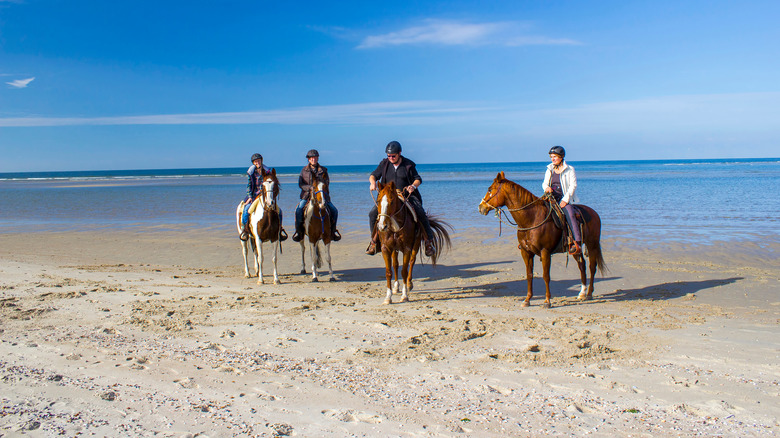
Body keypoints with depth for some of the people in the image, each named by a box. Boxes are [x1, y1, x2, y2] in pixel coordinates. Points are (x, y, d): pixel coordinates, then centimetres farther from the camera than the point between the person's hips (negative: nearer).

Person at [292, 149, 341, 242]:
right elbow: (301, 184, 0)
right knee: (298, 210, -25)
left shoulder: (323, 170, 8)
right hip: (307, 195, -1)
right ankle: (299, 230, -8)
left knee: (334, 210, -13)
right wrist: (310, 188, -18)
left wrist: (320, 178, -18)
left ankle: (332, 230, 7)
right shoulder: (304, 170, 7)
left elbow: (327, 183, 1)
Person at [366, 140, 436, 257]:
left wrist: (413, 186, -21)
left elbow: (418, 179, 3)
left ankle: (429, 241, -5)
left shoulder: (408, 164, -2)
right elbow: (373, 175, 7)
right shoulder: (384, 164, 3)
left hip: (407, 196, -2)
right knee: (373, 213, -15)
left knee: (421, 214, -22)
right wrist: (373, 183, -17)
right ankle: (374, 240, 3)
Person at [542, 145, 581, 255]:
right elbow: (544, 183, 17)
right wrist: (546, 187, -9)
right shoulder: (549, 170, 15)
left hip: (564, 199, -5)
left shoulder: (569, 170, 1)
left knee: (569, 214, -30)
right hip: (551, 198, 5)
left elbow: (573, 185, -5)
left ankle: (577, 243, -37)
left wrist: (565, 200, -15)